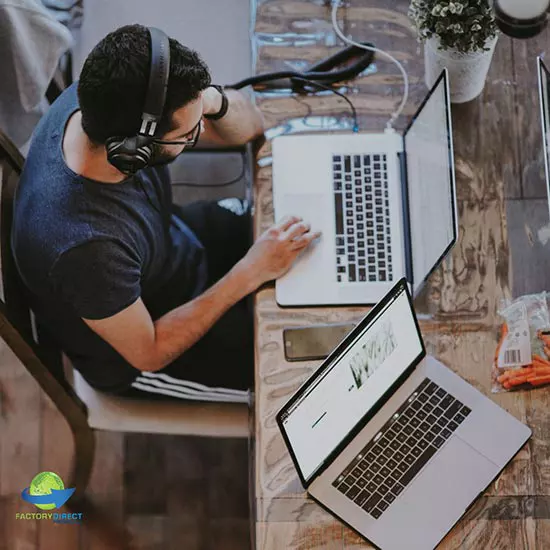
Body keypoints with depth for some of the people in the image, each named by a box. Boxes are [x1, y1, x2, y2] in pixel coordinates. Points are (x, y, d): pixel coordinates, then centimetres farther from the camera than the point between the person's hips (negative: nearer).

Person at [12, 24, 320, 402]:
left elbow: (249, 127, -11)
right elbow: (149, 353, -25)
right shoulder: (86, 247, -44)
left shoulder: (97, 101, -23)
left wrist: (215, 101, -35)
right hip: (137, 355, -7)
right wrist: (251, 273, -26)